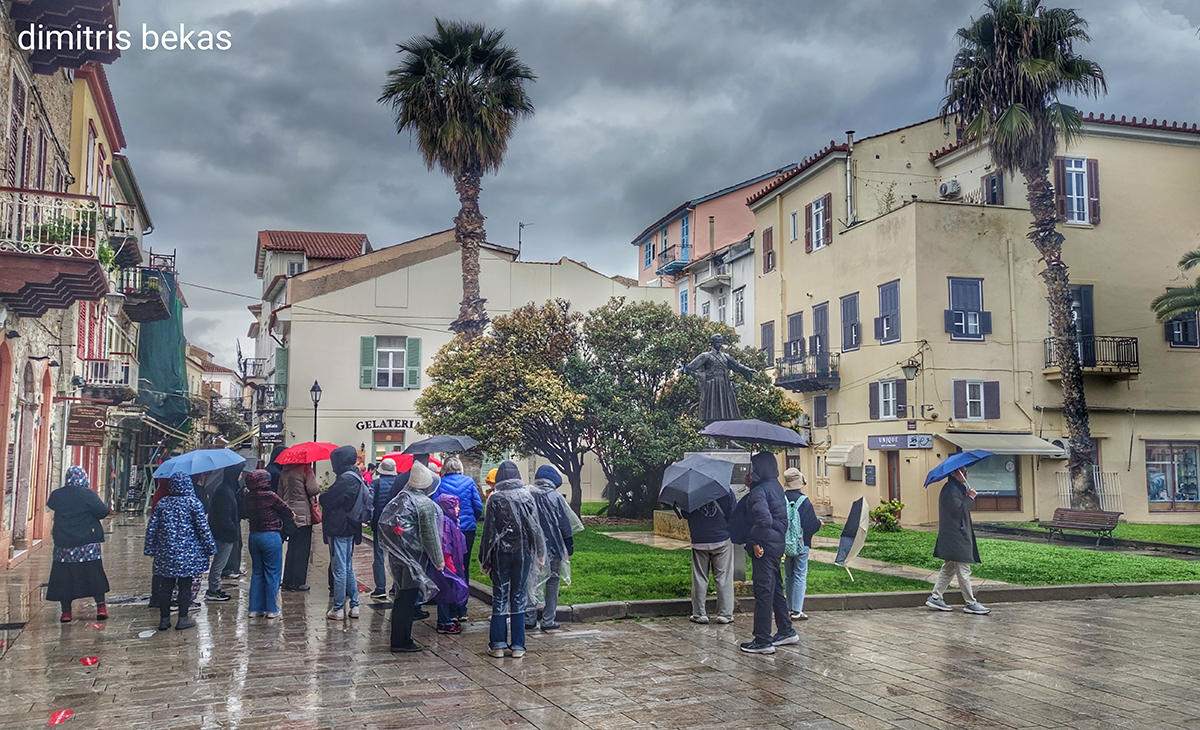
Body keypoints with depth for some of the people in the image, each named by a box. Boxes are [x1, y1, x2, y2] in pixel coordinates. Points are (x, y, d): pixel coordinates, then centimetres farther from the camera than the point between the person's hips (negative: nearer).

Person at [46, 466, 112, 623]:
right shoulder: (89, 495, -12)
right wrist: (108, 510, 12)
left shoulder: (57, 495, -2)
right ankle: (101, 607, 4)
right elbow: (102, 512, -9)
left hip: (63, 545, 2)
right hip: (88, 545, -2)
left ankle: (66, 611, 9)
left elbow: (50, 505, 19)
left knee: (63, 577, 9)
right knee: (94, 574, 6)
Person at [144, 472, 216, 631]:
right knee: (185, 586, 3)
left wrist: (150, 549, 14)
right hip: (188, 552, -3)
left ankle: (164, 619, 14)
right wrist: (209, 547, 2)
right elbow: (203, 527, -6)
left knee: (165, 586, 9)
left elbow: (152, 527, 6)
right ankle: (183, 619, 6)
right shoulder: (193, 503, -6)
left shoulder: (162, 503, 4)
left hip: (166, 552, 3)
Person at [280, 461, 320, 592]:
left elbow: (280, 493, 12)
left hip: (289, 515, 7)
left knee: (292, 548, 16)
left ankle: (288, 582, 19)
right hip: (303, 516, -7)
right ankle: (298, 583, 3)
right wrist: (319, 487, 3)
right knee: (302, 550, 1)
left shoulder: (284, 472, 9)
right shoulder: (305, 470, -12)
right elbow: (313, 489, -17)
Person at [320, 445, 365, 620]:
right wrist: (326, 497, 3)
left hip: (338, 528, -9)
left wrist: (321, 497, 3)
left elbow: (327, 501, -17)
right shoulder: (356, 478, 11)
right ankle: (354, 606, 20)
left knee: (339, 569, -3)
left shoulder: (345, 479, -19)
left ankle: (338, 609, 3)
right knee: (348, 568, 16)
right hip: (350, 528, 9)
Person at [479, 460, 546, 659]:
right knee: (518, 596, 7)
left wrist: (484, 558, 2)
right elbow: (535, 526, 3)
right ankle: (518, 646, 9)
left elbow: (488, 530, -6)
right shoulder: (527, 496, -1)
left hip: (501, 552, -2)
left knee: (499, 597, 6)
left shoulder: (495, 499, -7)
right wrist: (539, 552, 12)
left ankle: (498, 645, 8)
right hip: (523, 552, 2)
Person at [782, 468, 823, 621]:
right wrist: (819, 522, 5)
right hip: (801, 544, -4)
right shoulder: (803, 501, -16)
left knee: (789, 576, 15)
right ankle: (797, 611, 0)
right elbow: (811, 525, -15)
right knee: (800, 577, 1)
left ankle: (790, 608, 21)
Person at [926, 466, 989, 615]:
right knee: (963, 570, -5)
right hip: (955, 537, -11)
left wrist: (969, 497, 5)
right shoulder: (950, 489, -16)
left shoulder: (957, 488, 18)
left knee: (949, 569, 13)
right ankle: (970, 603, 0)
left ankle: (935, 597, 15)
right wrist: (970, 498, -12)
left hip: (958, 534, 11)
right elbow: (958, 509, -23)